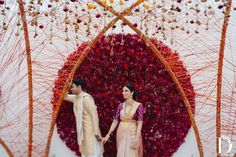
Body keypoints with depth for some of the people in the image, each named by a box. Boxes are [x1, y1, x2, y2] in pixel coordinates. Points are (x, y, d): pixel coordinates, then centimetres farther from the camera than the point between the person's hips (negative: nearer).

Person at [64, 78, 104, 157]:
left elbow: (94, 115, -22)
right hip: (83, 129, 9)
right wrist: (68, 85, 6)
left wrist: (96, 133, -24)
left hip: (90, 130, -9)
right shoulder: (76, 98, 8)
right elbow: (65, 97, 24)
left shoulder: (86, 98, -18)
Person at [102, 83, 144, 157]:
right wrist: (108, 135, 2)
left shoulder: (138, 105, -7)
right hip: (121, 133, 4)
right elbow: (115, 121, 6)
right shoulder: (120, 105, 5)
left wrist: (136, 139, -19)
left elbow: (140, 124, -12)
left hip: (132, 133, -4)